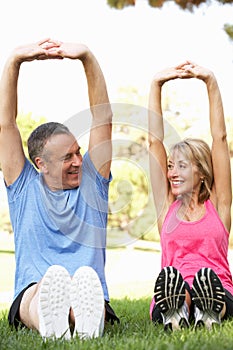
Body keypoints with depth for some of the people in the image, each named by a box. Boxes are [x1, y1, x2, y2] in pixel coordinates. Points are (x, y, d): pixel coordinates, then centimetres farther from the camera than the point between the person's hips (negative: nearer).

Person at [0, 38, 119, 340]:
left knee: (87, 281, -38)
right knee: (48, 284, -39)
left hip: (91, 297, 1)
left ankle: (87, 318, -72)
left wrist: (87, 58, 0)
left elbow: (102, 116, 11)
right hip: (30, 297, -1)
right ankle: (50, 322, -73)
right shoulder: (24, 187, 16)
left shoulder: (92, 180, 19)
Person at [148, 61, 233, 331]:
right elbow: (154, 140, 17)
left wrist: (211, 82, 11)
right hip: (172, 295, 1)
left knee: (207, 278, -39)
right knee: (168, 277, -38)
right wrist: (156, 85, 17)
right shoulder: (167, 207, 20)